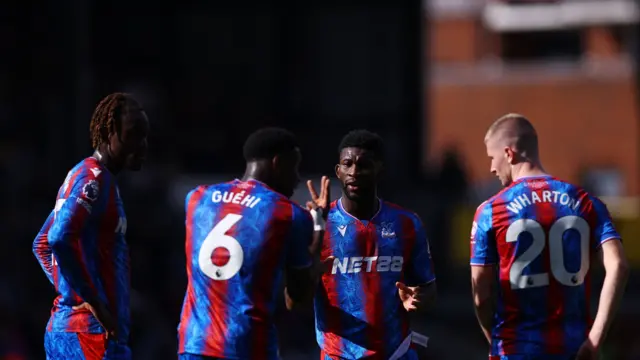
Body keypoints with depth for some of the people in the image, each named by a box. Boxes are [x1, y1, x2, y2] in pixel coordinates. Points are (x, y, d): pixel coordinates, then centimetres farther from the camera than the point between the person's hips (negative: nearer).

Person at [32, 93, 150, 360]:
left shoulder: (78, 176, 20)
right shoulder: (94, 179, -11)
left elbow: (42, 245, 28)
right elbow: (60, 239, -25)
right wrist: (94, 302, -20)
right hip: (93, 334, -10)